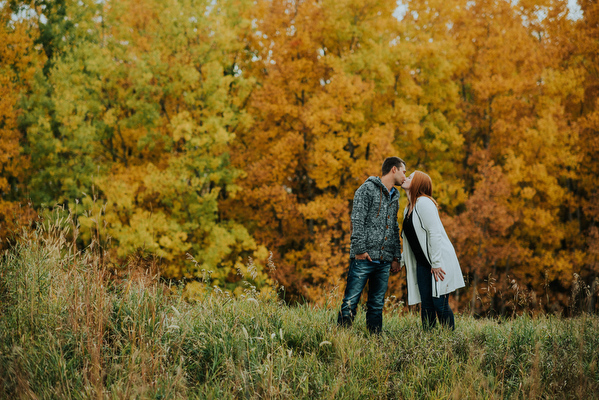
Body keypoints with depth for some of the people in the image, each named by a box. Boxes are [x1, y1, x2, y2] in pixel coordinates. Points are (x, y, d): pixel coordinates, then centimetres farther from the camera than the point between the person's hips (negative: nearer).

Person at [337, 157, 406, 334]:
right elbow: (357, 221, -11)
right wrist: (360, 249, -17)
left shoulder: (394, 197, 21)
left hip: (384, 261, 7)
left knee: (377, 305, 8)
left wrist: (396, 256, 16)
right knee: (351, 302, -8)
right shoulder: (368, 189, -3)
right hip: (364, 259, -7)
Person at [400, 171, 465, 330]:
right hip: (423, 263, 8)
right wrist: (401, 260, 16)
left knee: (440, 304, -9)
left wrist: (436, 263, -22)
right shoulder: (408, 208, 15)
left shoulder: (424, 203, -13)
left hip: (439, 261, -8)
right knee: (426, 305, 4)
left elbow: (435, 233, -20)